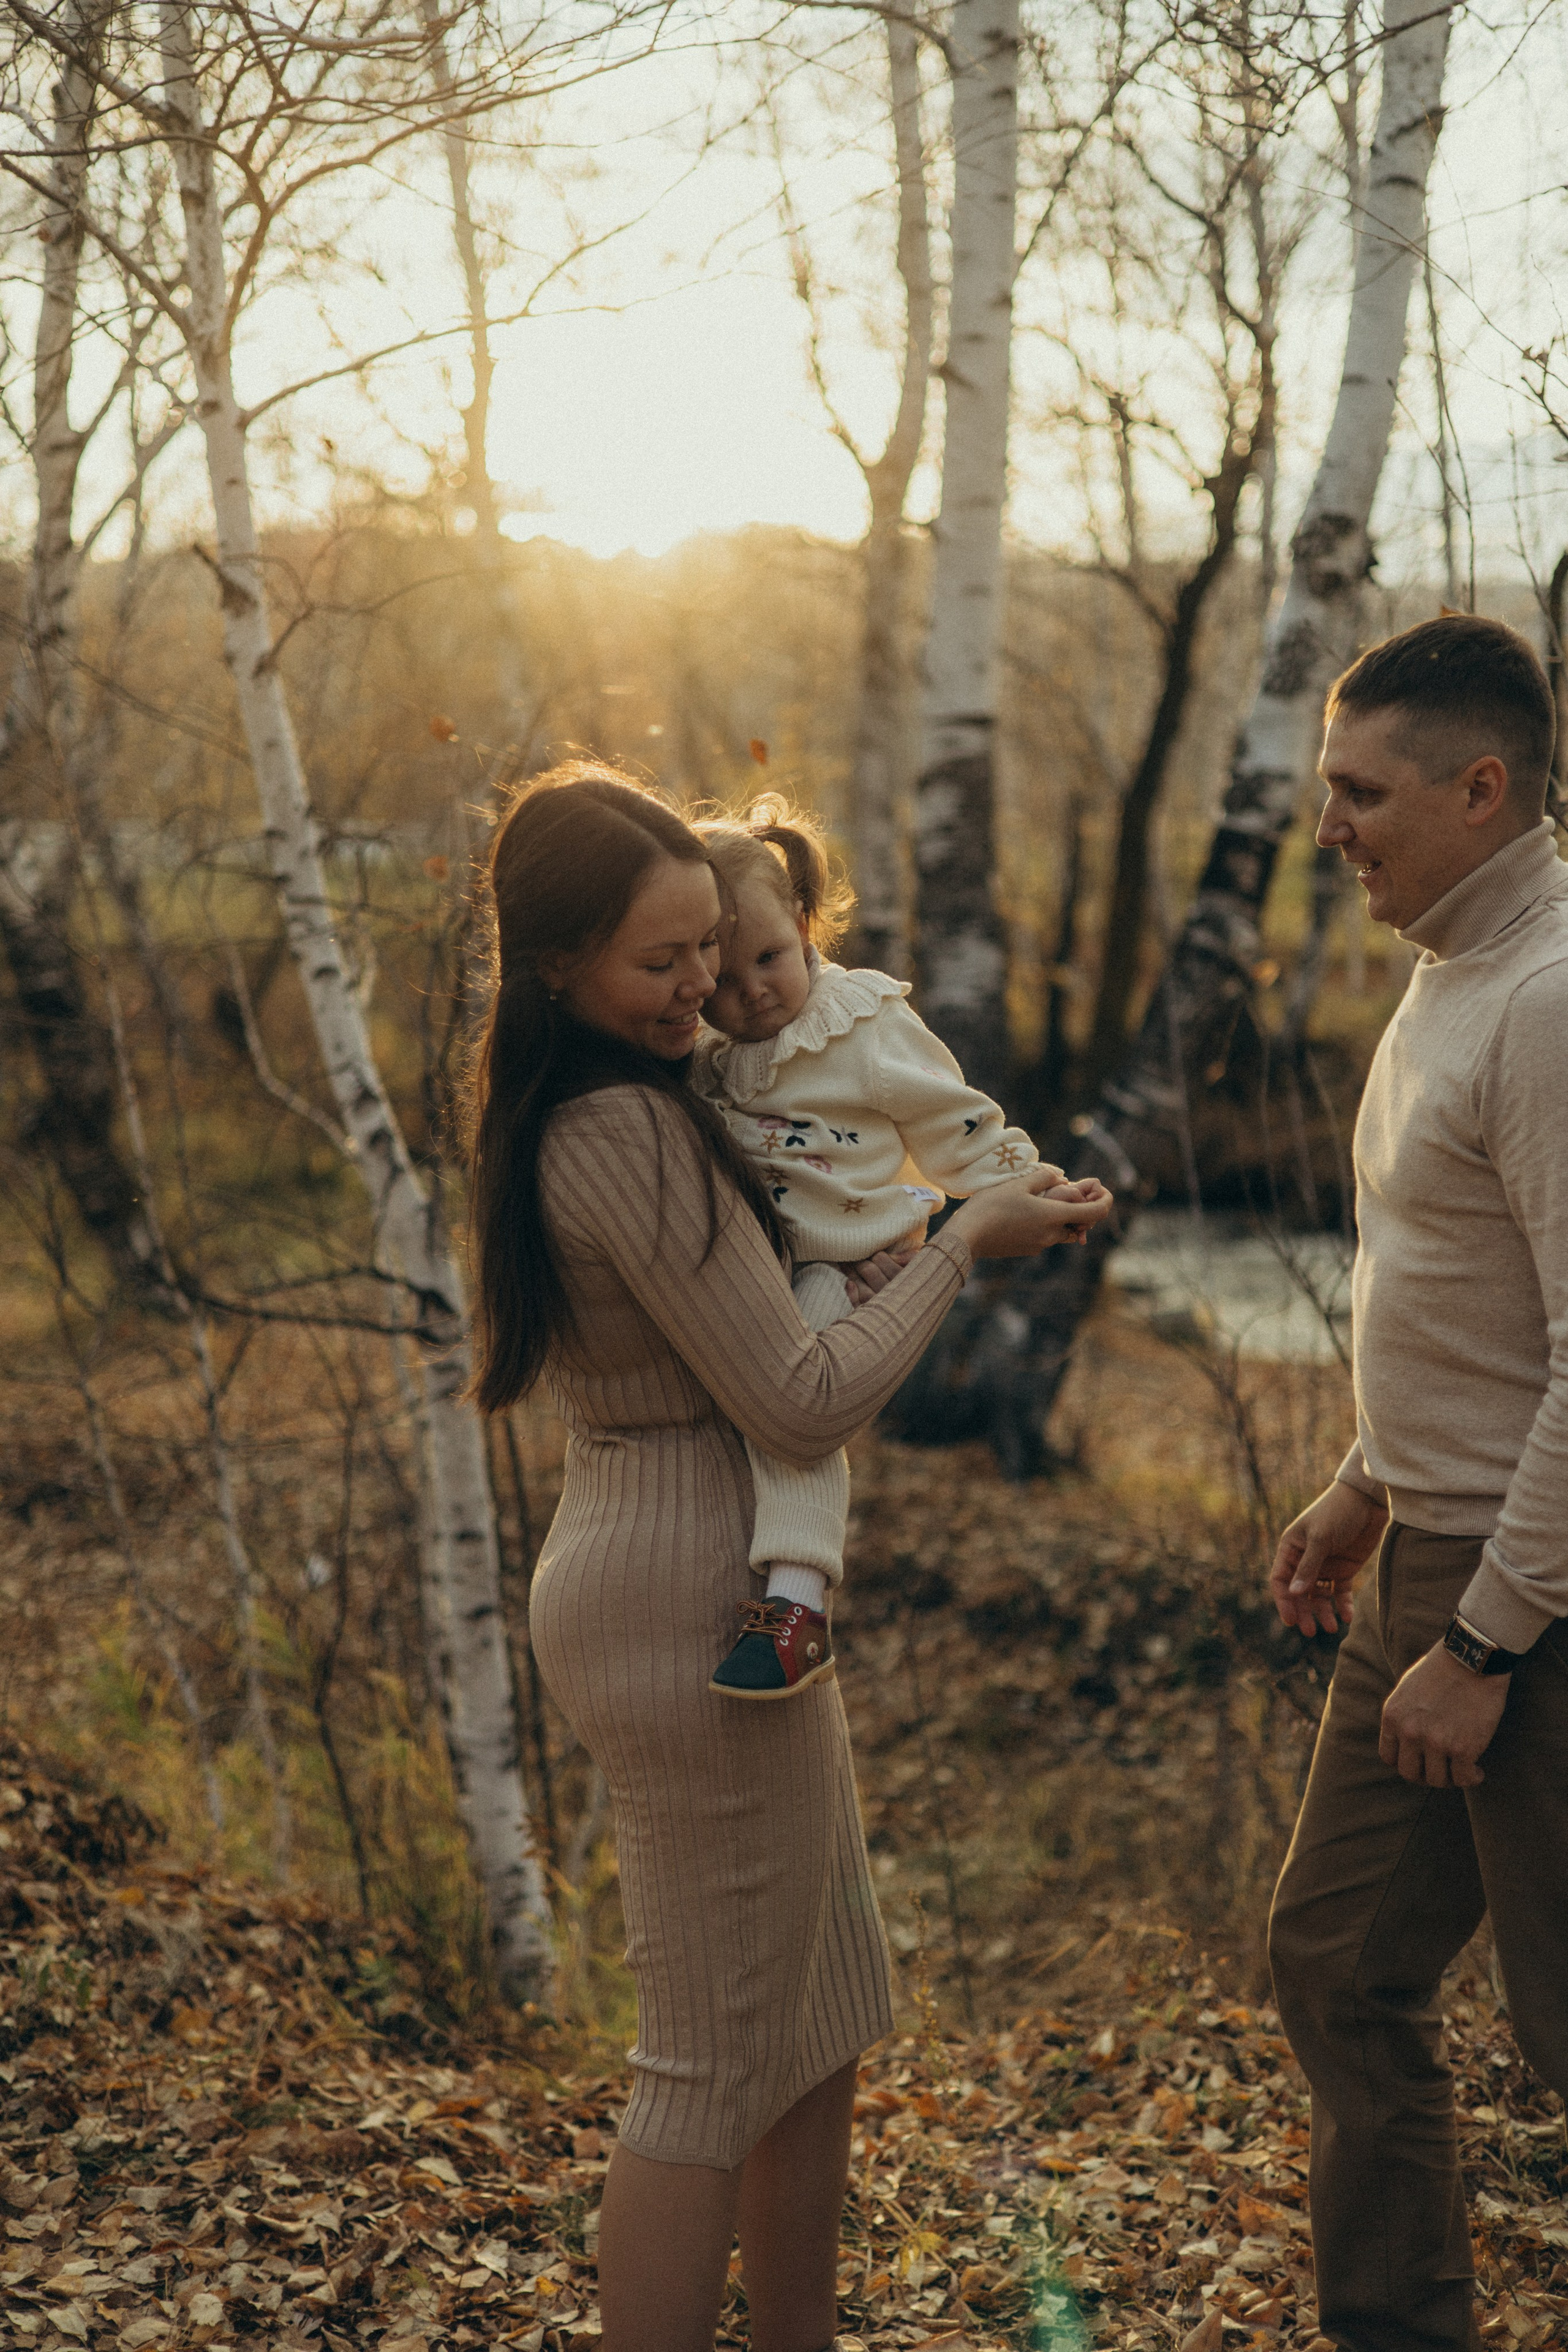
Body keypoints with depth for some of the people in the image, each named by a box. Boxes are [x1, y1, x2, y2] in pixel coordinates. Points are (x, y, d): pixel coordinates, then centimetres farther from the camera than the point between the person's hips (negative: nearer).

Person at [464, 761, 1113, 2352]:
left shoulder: (548, 1115, 9)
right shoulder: (630, 1132, -22)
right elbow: (803, 1407, -21)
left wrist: (888, 1249, 14)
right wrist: (964, 1242, -11)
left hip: (630, 1578, 10)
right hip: (693, 1608, -10)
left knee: (826, 2020, 20)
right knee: (717, 2062, -1)